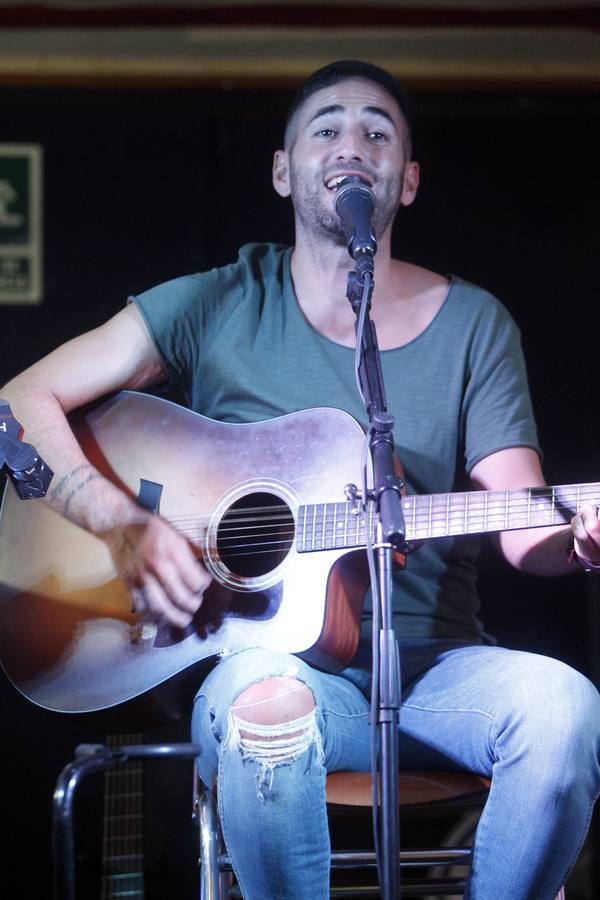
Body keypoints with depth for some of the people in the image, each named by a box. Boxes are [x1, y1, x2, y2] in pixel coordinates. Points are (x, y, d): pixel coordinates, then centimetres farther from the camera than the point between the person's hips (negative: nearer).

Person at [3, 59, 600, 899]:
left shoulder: (472, 323, 8)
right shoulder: (218, 306, 4)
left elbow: (523, 526, 0)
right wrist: (124, 523, -13)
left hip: (436, 667, 2)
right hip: (269, 654, -2)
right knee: (266, 706, -38)